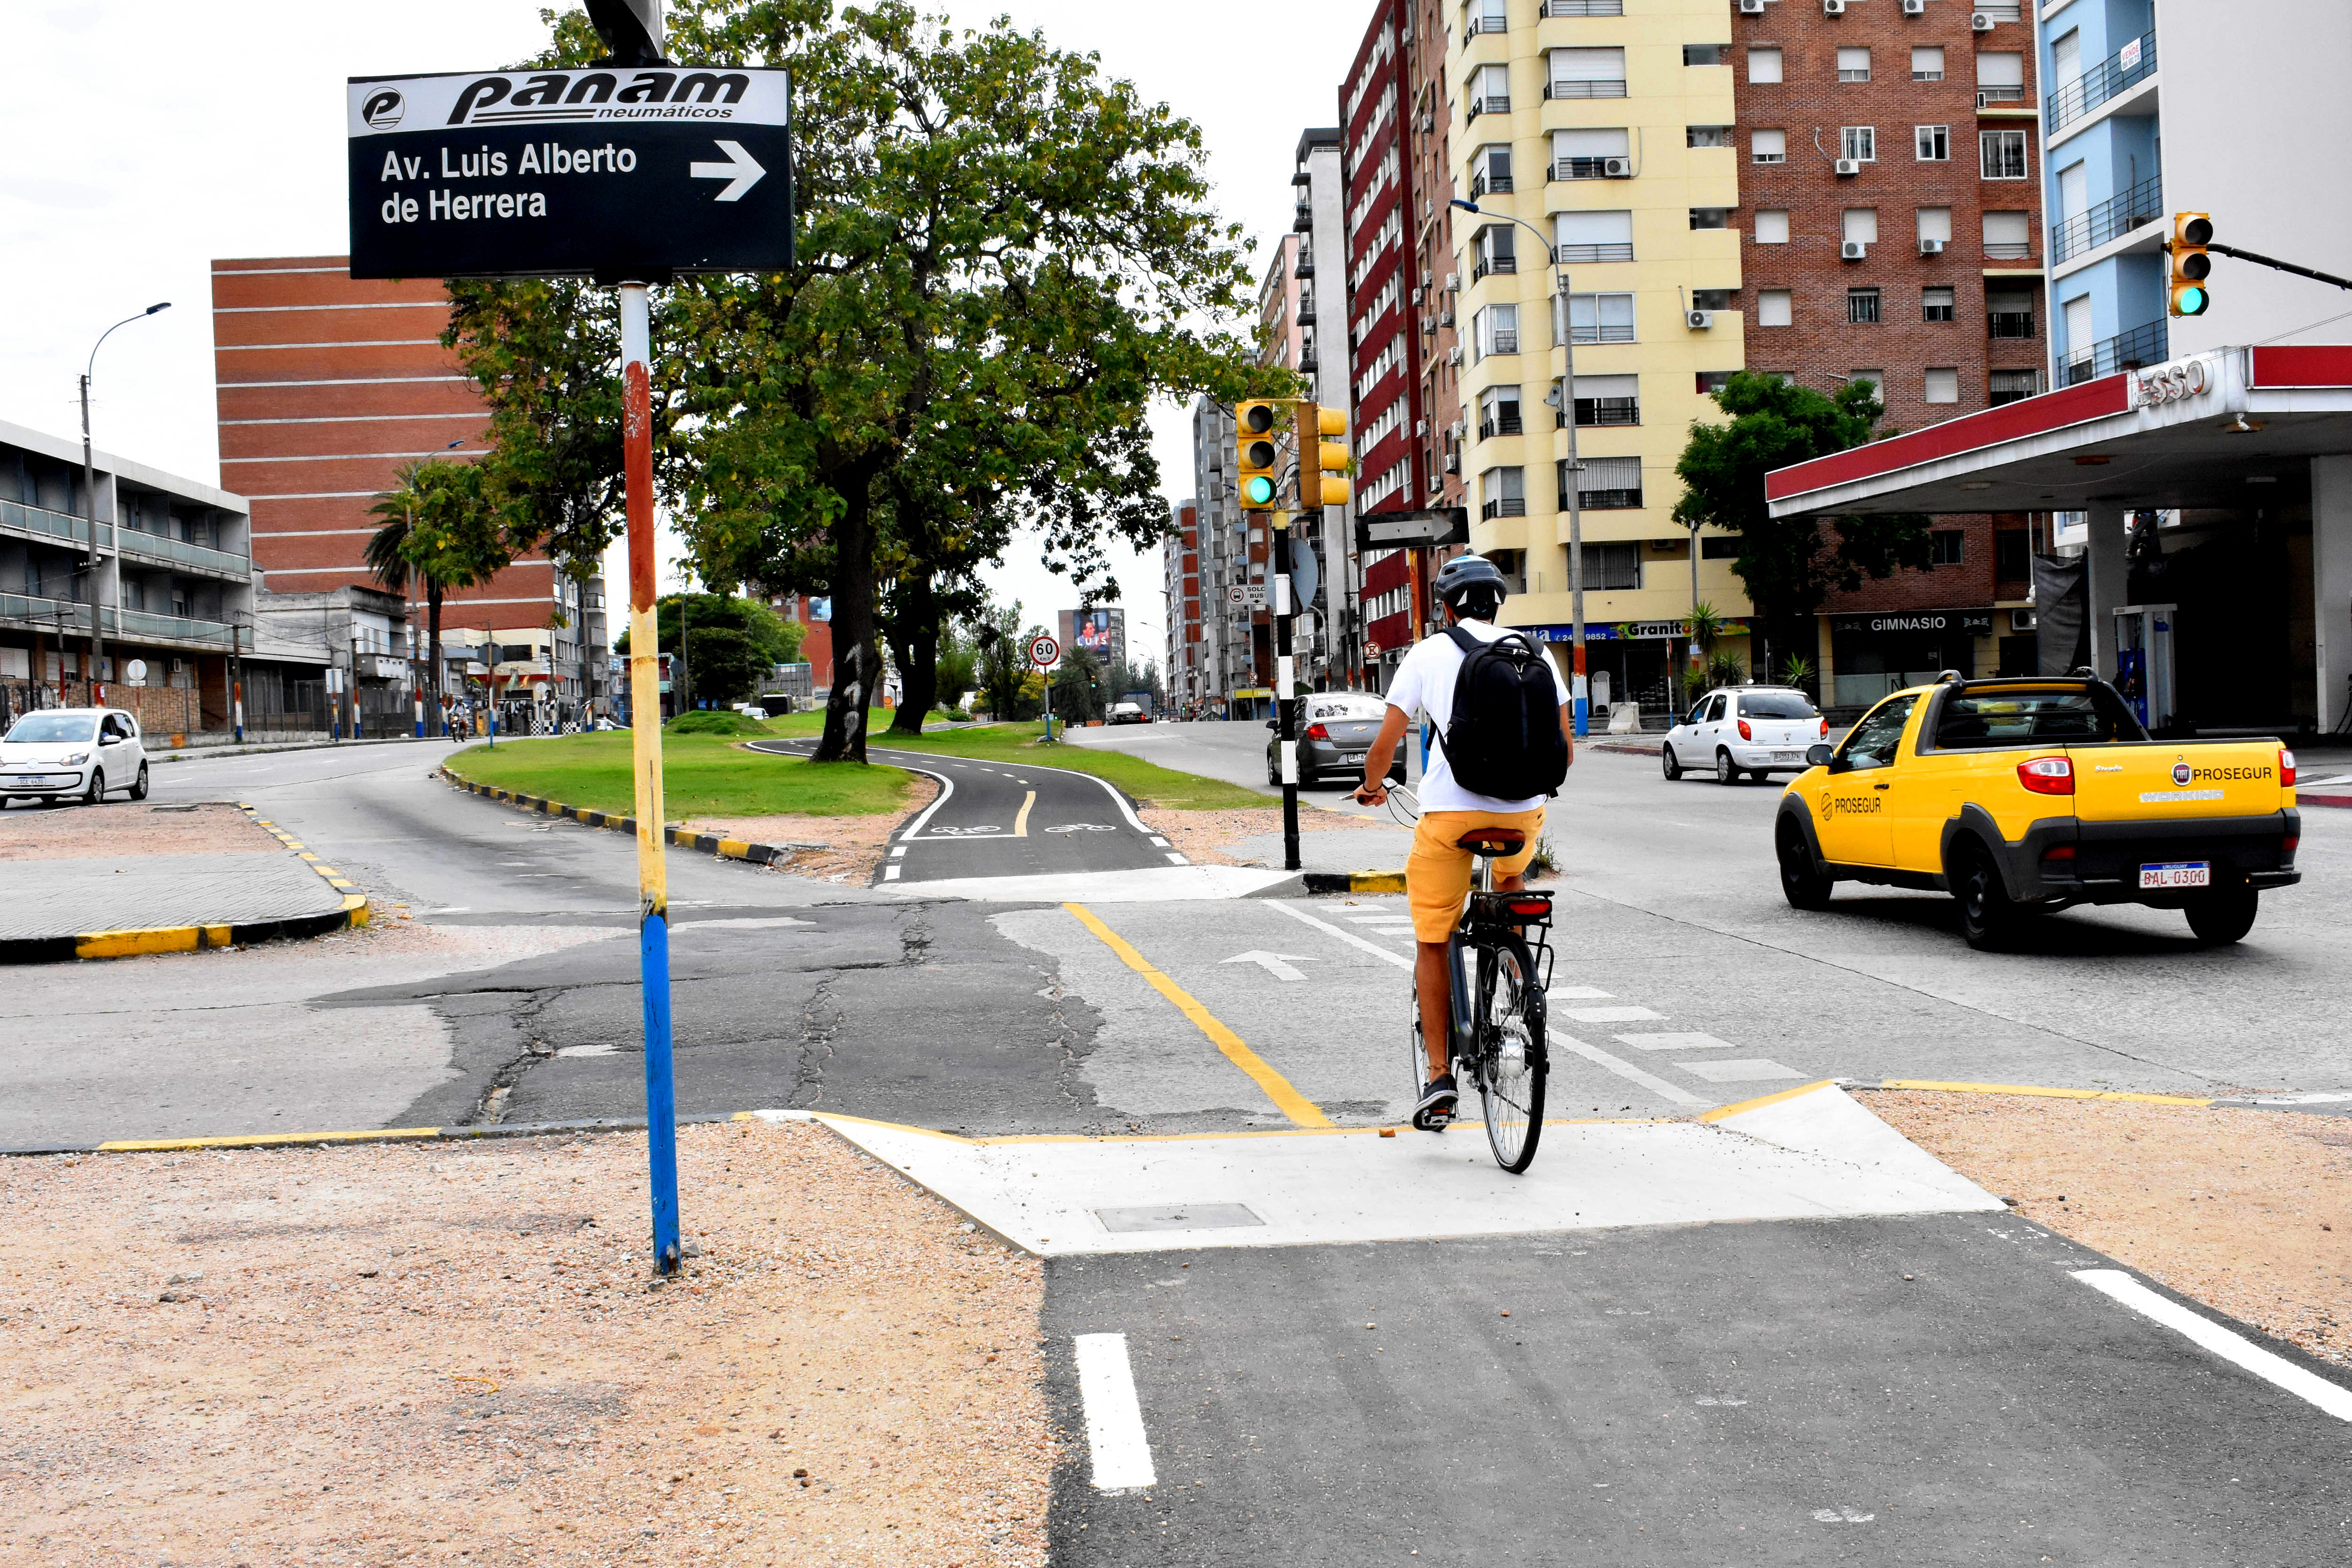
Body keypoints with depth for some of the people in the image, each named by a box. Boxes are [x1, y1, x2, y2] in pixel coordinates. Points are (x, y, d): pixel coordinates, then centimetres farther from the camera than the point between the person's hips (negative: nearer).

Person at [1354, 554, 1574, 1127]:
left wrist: (1372, 787, 23)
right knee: (1512, 881, 38)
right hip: (1523, 810, 3)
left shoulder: (1428, 653, 5)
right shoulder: (1534, 654, 10)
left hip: (1449, 810, -2)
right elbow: (1564, 750, 9)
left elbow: (1384, 745, 2)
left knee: (1432, 945, 8)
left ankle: (1439, 1075, 2)